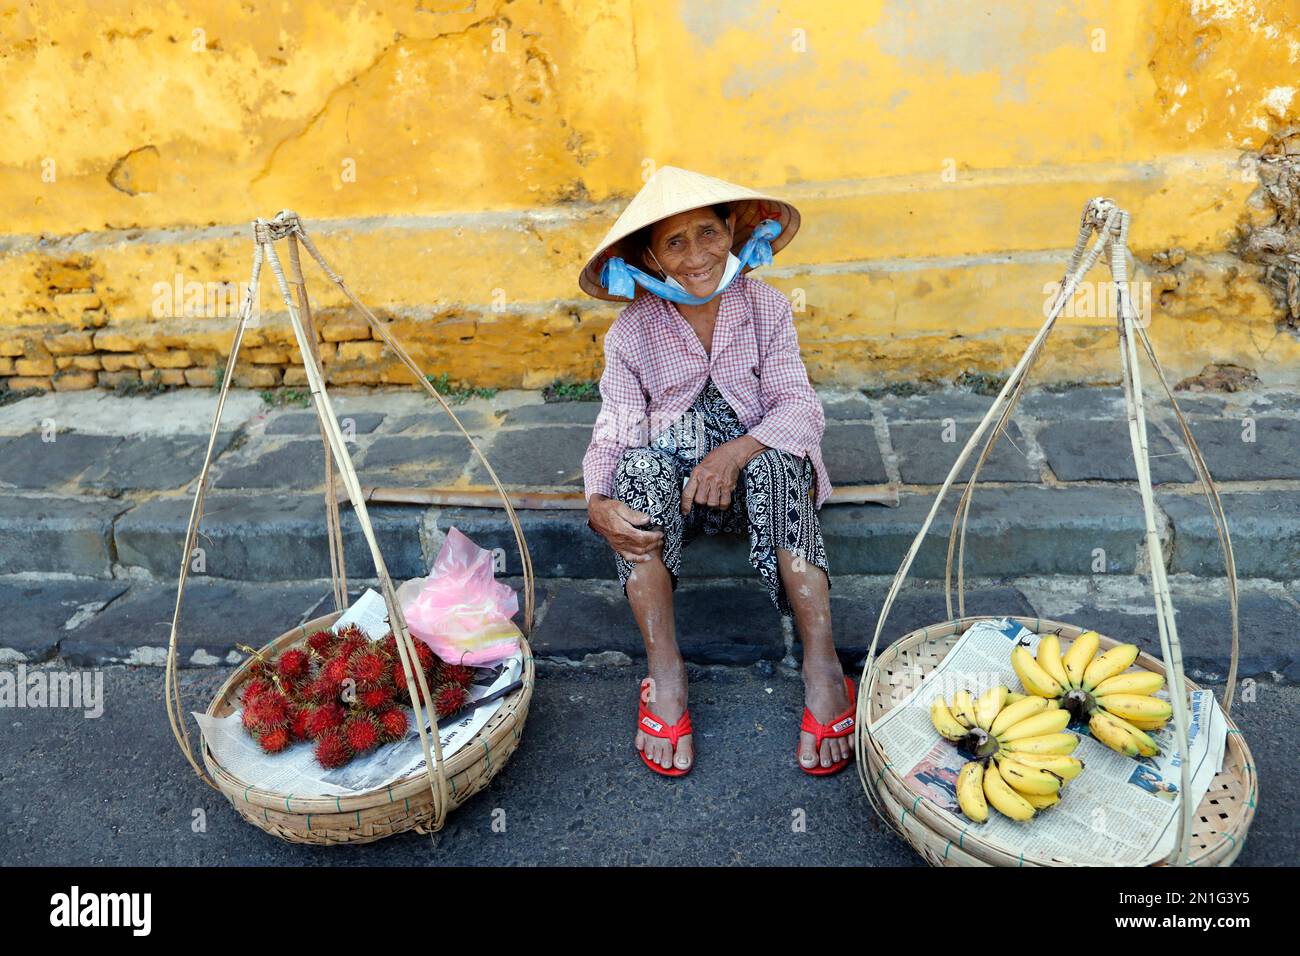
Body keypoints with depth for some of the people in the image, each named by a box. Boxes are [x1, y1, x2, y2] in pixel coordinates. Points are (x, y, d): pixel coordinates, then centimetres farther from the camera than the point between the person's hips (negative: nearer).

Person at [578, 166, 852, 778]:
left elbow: (800, 407, -11)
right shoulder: (632, 332, -3)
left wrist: (735, 453, -31)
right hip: (669, 491, 1)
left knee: (778, 460, -32)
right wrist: (598, 503, -29)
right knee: (643, 461, -32)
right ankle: (664, 669, -30)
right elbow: (614, 428, -8)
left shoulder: (765, 308, -3)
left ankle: (822, 664, -31)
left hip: (751, 482, 0)